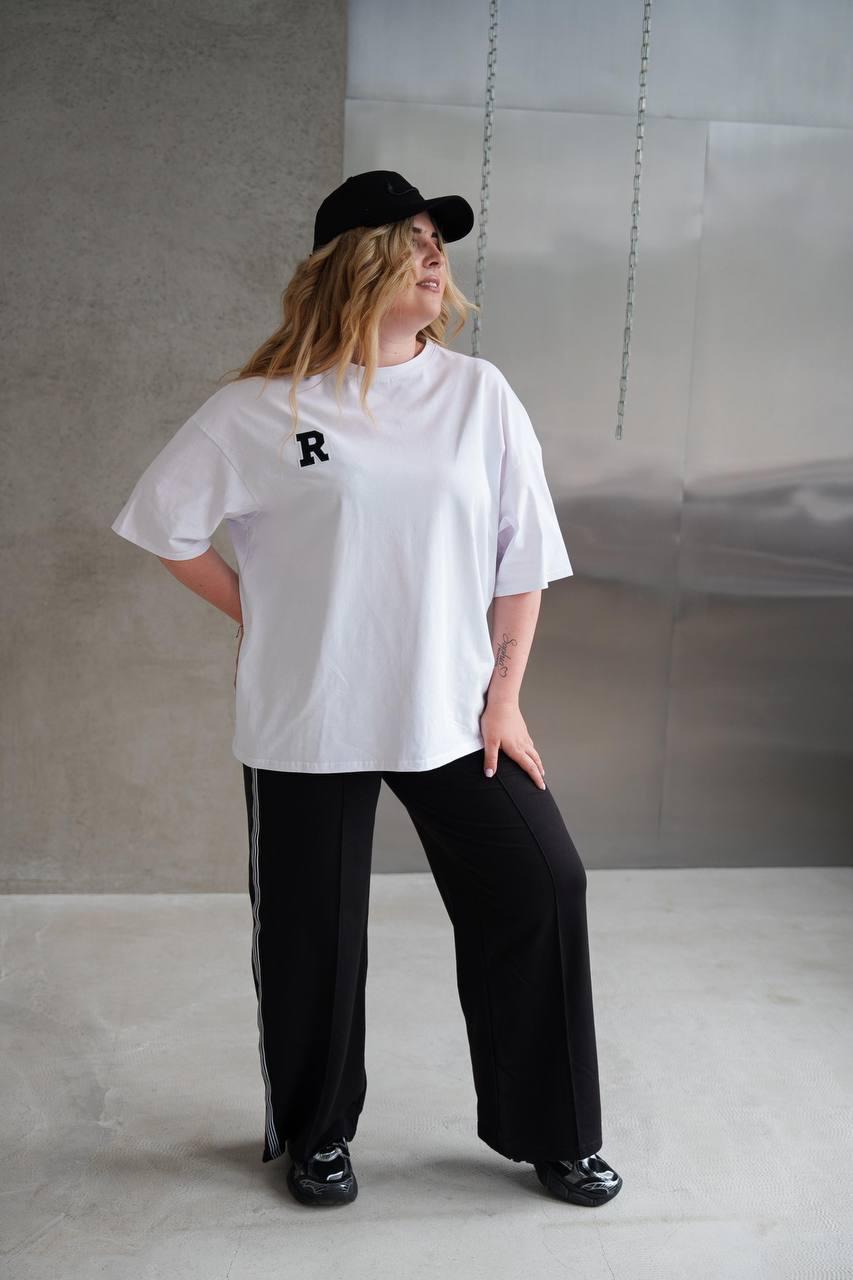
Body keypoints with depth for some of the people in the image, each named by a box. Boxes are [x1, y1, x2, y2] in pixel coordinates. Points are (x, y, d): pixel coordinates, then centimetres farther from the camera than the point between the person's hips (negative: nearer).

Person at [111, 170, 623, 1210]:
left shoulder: (478, 393, 1)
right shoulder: (263, 407, -6)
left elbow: (520, 557, 3)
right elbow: (165, 519, 2)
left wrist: (504, 696, 1)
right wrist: (257, 615, 1)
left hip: (453, 714, 3)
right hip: (307, 722, -2)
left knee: (543, 890, 2)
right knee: (310, 931, 10)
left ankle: (553, 1134, 24)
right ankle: (314, 1134, 35)